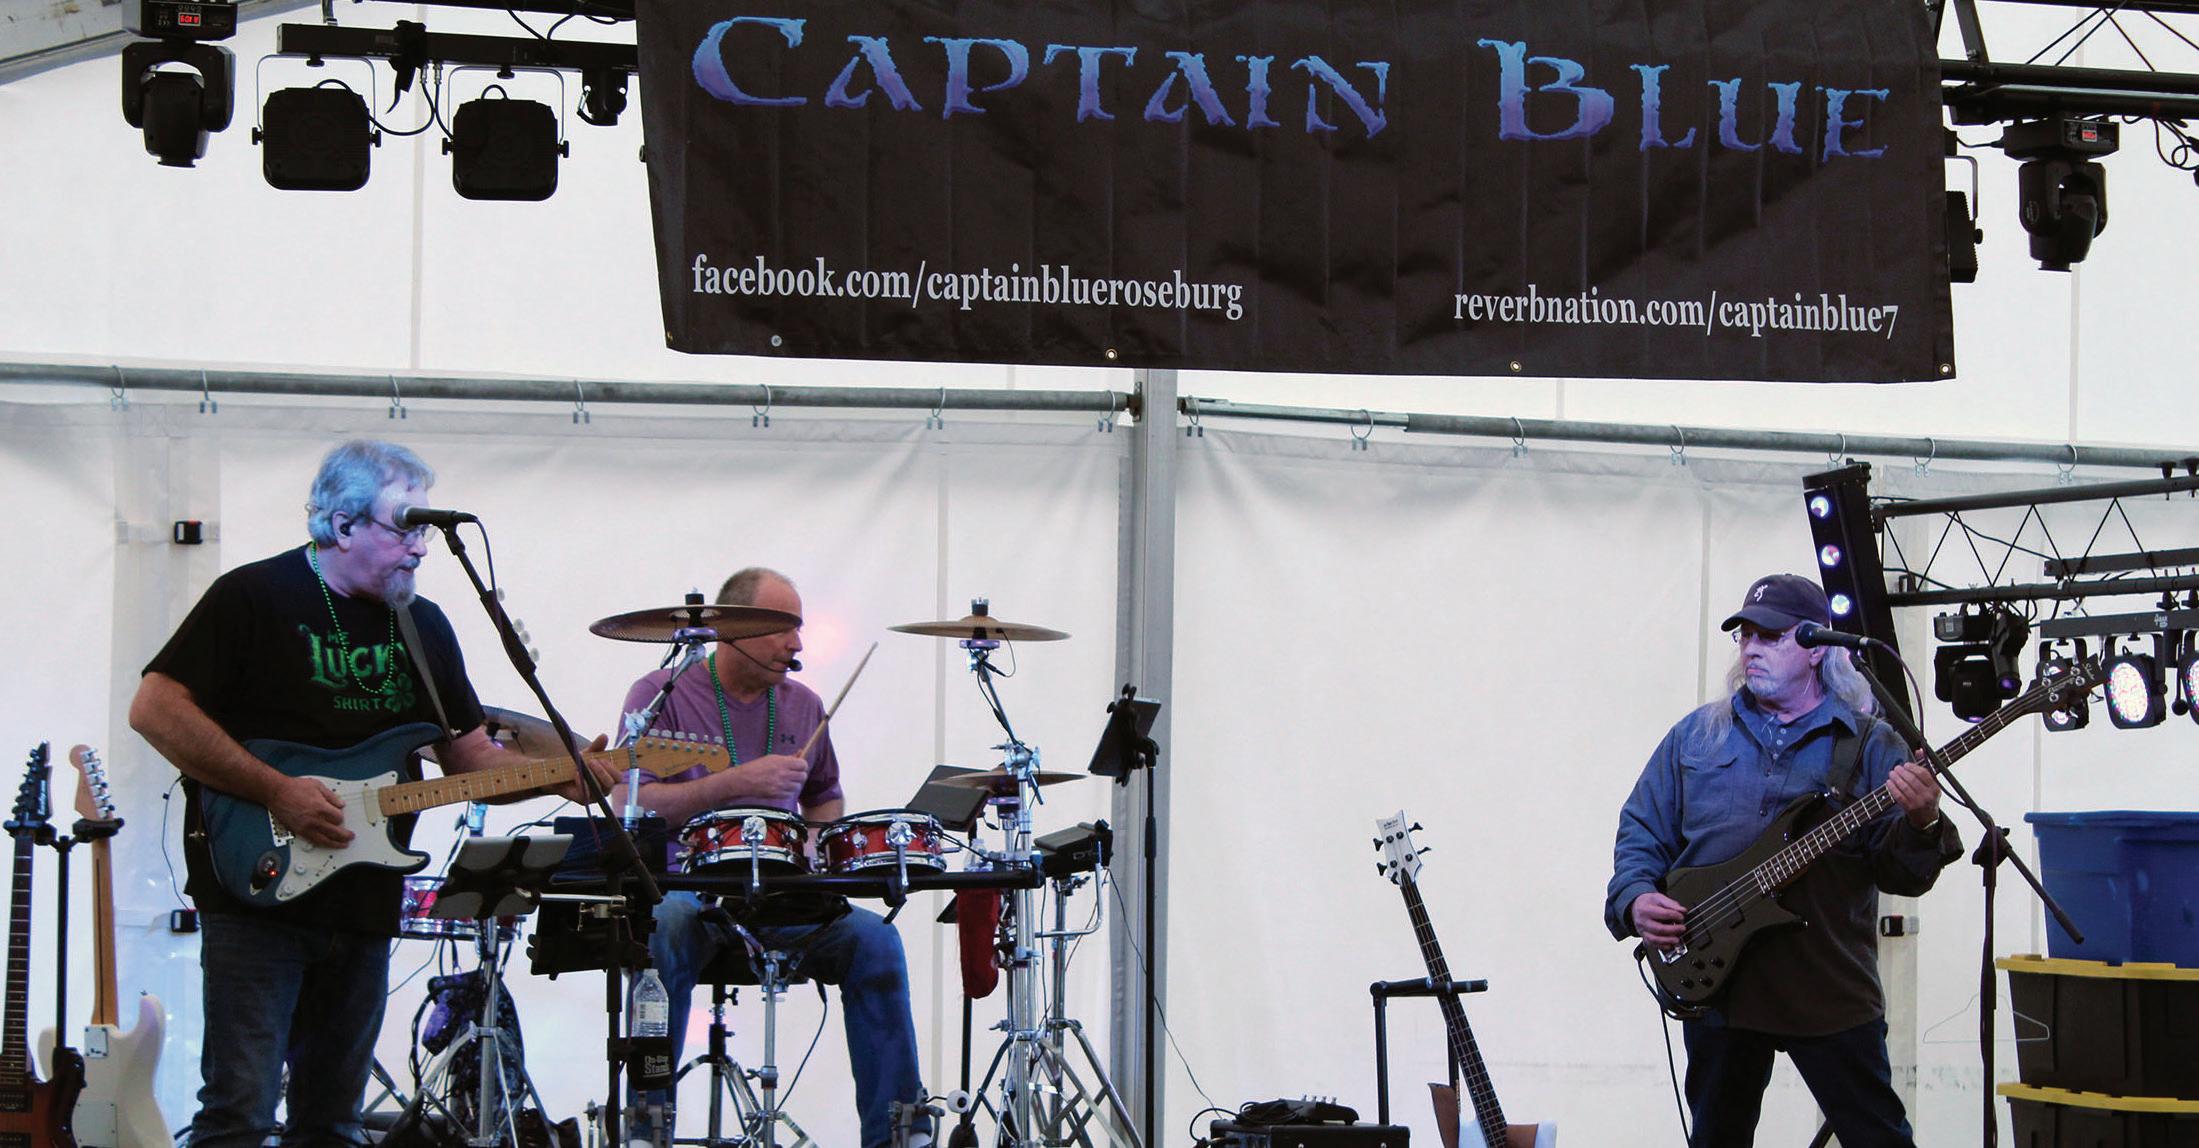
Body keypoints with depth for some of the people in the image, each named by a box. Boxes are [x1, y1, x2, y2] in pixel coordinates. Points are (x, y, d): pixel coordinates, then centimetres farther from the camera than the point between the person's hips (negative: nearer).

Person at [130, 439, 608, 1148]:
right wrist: (277, 792, -18)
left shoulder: (423, 625, 13)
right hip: (258, 884, -6)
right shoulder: (255, 597, -6)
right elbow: (154, 708, -13)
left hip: (364, 906, 6)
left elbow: (469, 756, 17)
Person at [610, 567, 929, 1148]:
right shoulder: (661, 696, -3)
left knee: (874, 940, -21)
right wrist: (738, 783, -23)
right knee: (667, 930, -38)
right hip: (684, 888, -4)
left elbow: (826, 796, 28)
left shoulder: (802, 705, 14)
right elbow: (627, 805, -15)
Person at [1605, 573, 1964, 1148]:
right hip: (1717, 986, 3)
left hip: (1832, 992, -3)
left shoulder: (1869, 743, 3)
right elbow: (1641, 834, 13)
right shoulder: (1695, 735, 11)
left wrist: (1921, 824, -25)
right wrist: (1634, 899, -7)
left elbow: (1901, 874, -3)